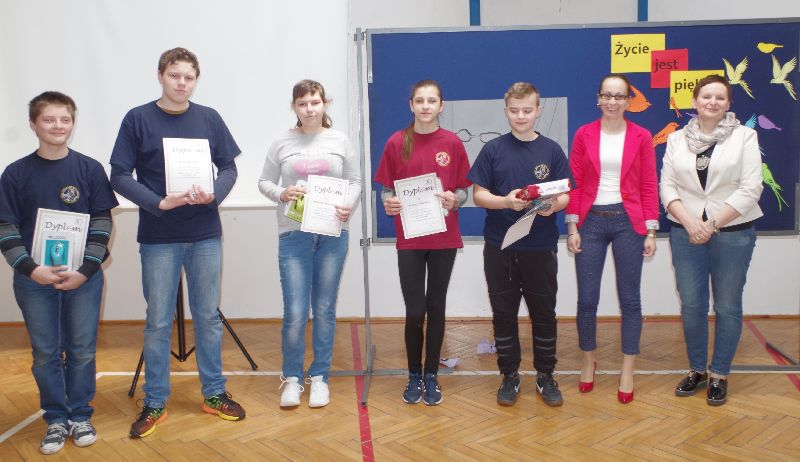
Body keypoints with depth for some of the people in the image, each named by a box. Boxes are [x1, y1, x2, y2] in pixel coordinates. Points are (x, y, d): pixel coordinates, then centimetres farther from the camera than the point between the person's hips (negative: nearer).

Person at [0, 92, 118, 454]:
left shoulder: (90, 169, 0)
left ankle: (80, 416, 24)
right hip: (35, 279, 1)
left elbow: (102, 225, -2)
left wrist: (85, 270, -11)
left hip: (84, 278, 0)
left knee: (82, 351, 8)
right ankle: (56, 419, 23)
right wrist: (30, 269, -13)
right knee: (45, 353, 9)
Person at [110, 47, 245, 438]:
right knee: (158, 322, 6)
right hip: (158, 238, -2)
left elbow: (229, 168, 6)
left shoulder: (209, 118, 5)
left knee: (208, 316, 10)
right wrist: (159, 202, -18)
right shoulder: (138, 119, -2)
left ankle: (214, 393, 24)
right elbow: (120, 176, -4)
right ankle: (155, 403, 20)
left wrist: (213, 194, -15)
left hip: (205, 235, 2)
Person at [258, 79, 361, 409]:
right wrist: (281, 194, -12)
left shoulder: (340, 141, 5)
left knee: (325, 310, 8)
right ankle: (292, 378, 18)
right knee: (295, 313, -2)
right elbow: (264, 182, 9)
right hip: (294, 235, -1)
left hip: (332, 234, 1)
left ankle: (320, 377, 23)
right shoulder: (282, 144, 4)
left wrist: (348, 206, -11)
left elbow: (355, 181, 8)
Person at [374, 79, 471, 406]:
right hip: (409, 238, -1)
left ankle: (431, 376, 24)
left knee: (436, 307, 9)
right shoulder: (397, 142, -1)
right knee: (415, 311, 1)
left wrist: (454, 200, -17)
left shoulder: (452, 143, 0)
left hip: (444, 238, 1)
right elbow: (387, 190, 4)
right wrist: (388, 203, -17)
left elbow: (464, 191, 4)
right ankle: (414, 375, 22)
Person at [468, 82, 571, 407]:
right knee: (504, 313, 9)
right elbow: (478, 195, -1)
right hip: (499, 246, 0)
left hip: (541, 247, 0)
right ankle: (510, 376, 24)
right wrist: (506, 201, -20)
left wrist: (553, 205, -19)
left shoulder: (552, 150, 4)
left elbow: (566, 196, 3)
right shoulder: (493, 150, 3)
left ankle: (545, 376, 25)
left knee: (544, 313, 9)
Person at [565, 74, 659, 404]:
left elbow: (649, 187, 2)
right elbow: (575, 183, 2)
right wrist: (572, 227, -3)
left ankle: (627, 372, 18)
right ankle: (588, 362, 25)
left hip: (628, 222, 0)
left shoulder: (641, 137, 2)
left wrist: (650, 231, -2)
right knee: (586, 299, 4)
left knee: (629, 299, 5)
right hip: (591, 221, 0)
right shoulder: (584, 135, 3)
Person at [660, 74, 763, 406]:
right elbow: (667, 186, 2)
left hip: (733, 232, -2)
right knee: (691, 305, 6)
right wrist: (690, 222, -12)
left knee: (727, 306, 6)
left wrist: (713, 224, -14)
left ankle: (719, 375, 20)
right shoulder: (677, 139, 7)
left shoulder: (744, 136, 0)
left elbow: (750, 189, -8)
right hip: (686, 232, 2)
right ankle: (697, 370, 23)